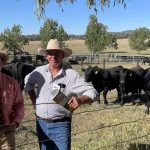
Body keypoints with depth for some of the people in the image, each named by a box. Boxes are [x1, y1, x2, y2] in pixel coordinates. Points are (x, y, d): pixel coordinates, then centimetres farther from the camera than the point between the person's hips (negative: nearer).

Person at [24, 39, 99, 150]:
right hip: (41, 124, 4)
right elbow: (28, 81, 22)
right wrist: (34, 101, 11)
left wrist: (80, 100, -32)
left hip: (61, 125, -4)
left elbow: (93, 93, -12)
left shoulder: (72, 75, -10)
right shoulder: (39, 71, 1)